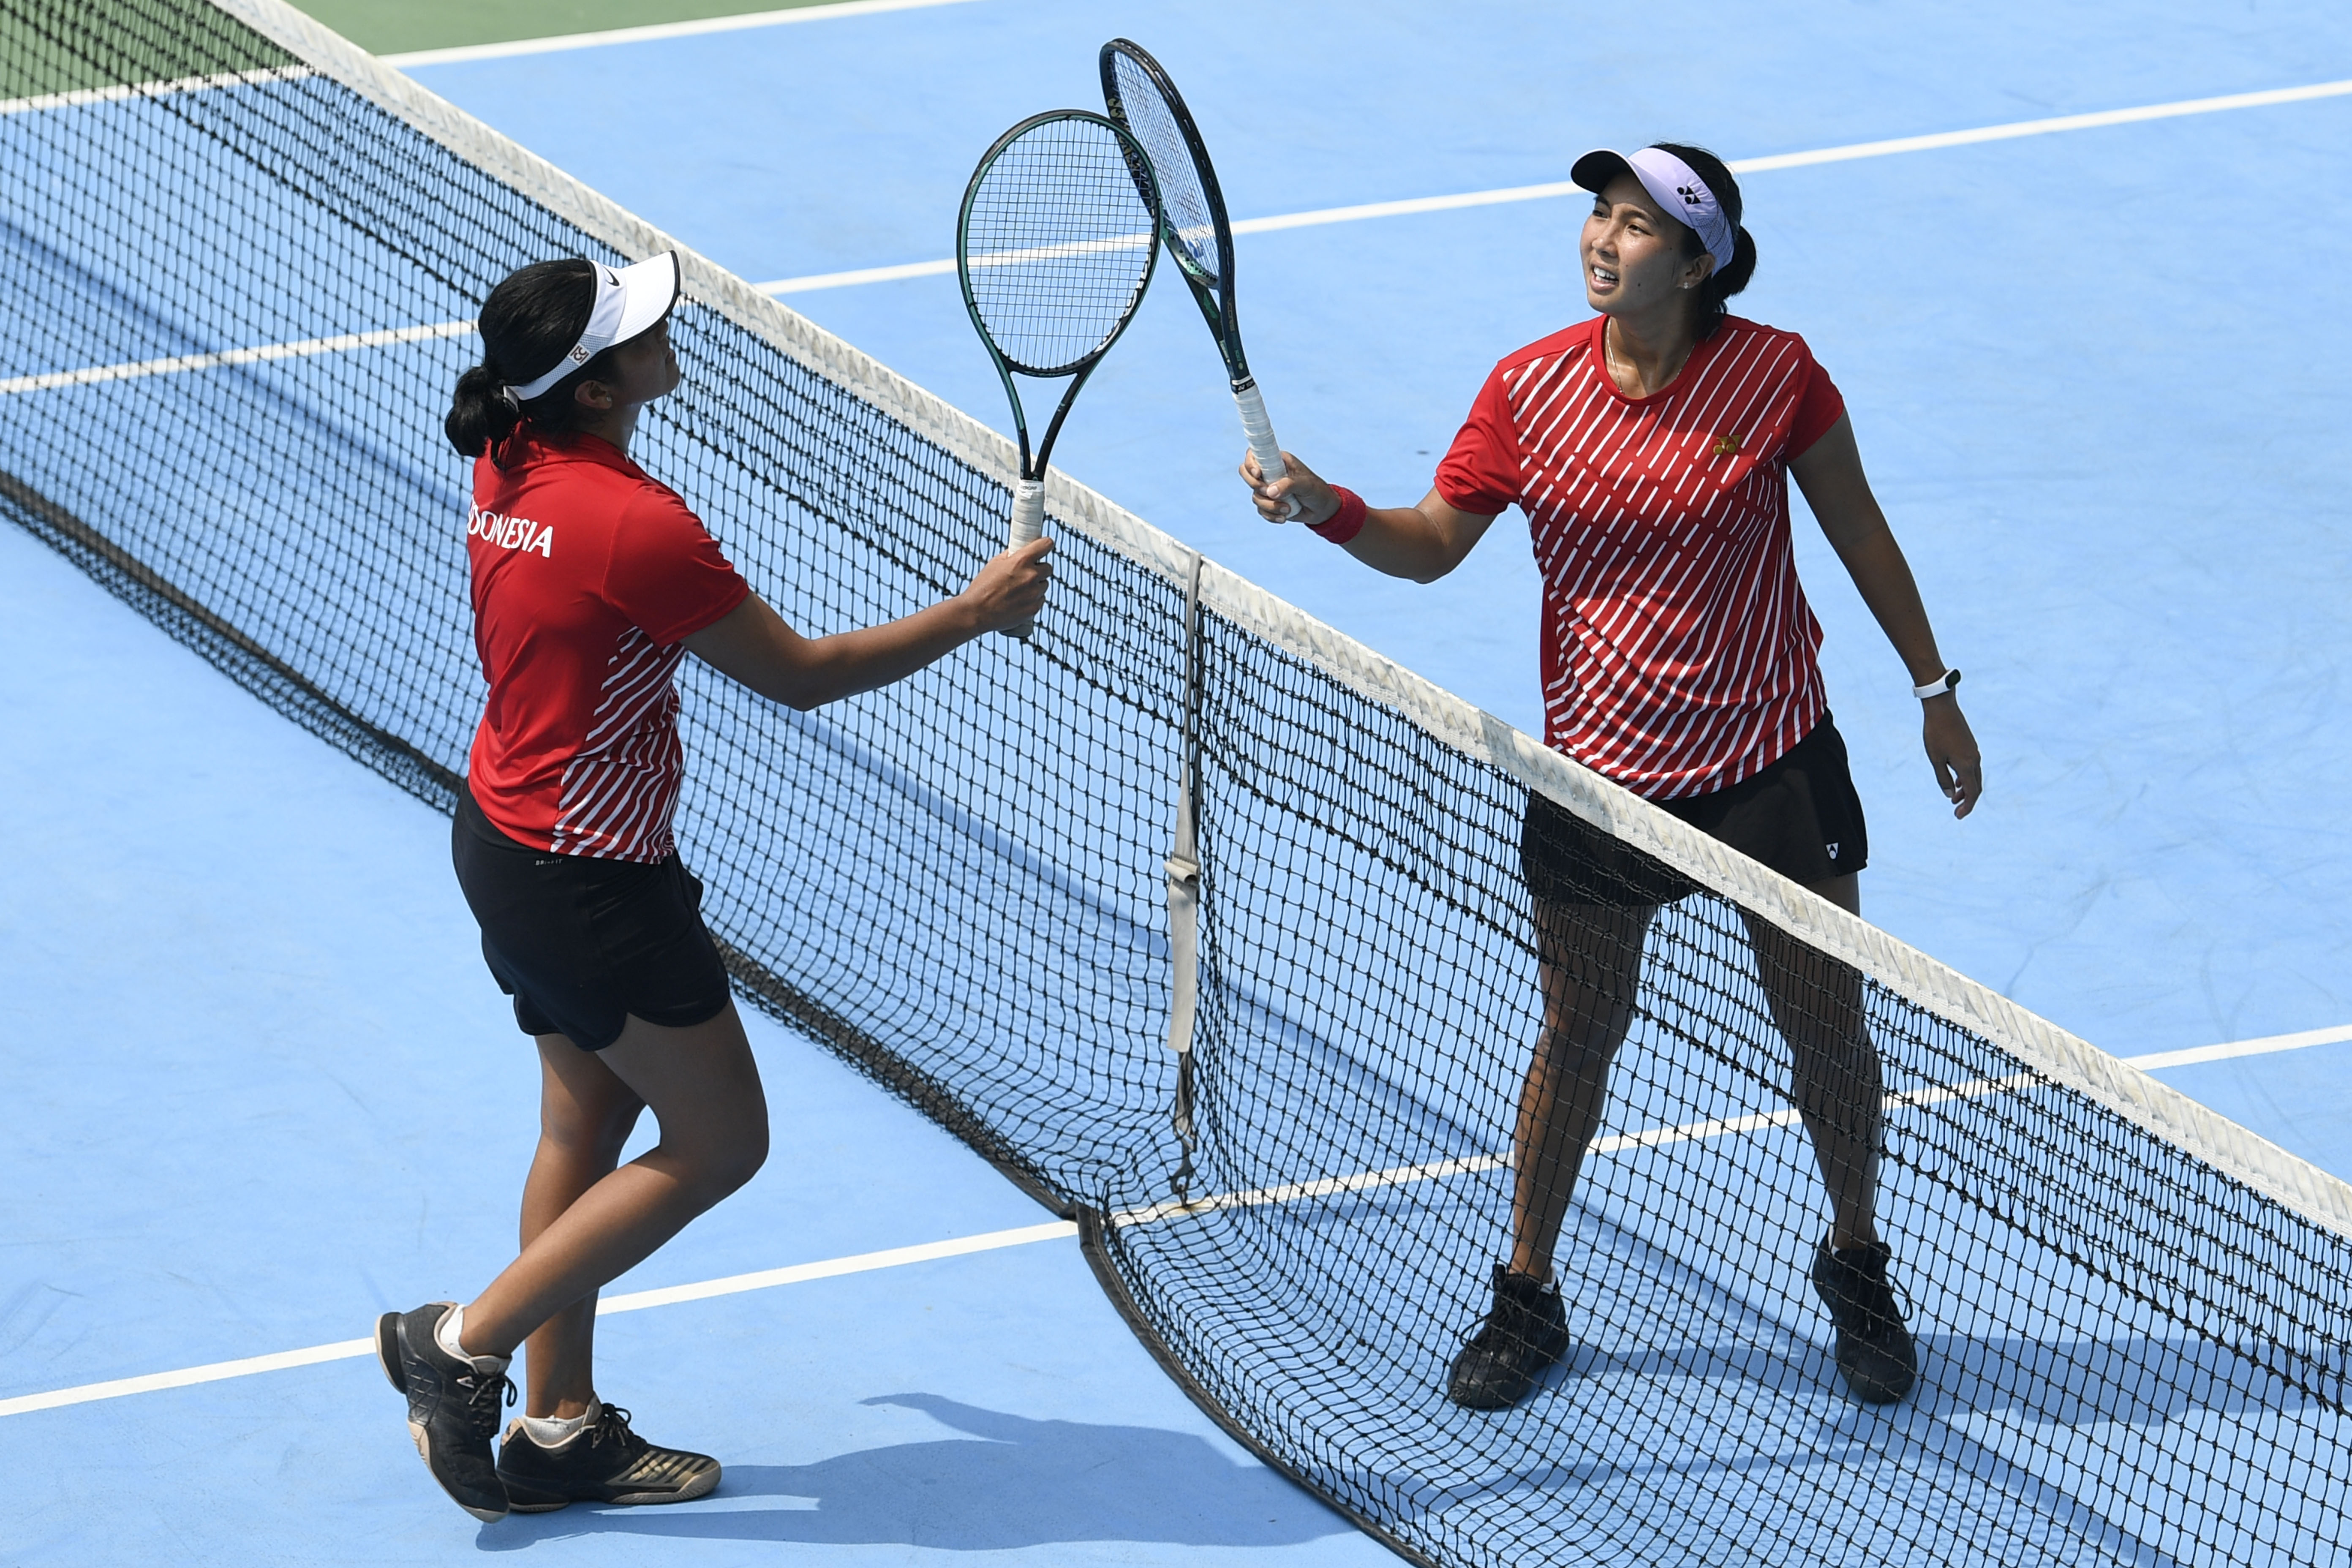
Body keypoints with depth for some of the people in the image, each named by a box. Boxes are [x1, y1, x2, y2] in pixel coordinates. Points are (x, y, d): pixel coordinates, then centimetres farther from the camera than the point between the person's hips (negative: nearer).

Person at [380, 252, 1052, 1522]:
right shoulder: (637, 526, -28)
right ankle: (464, 1344, 7)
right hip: (590, 885, -9)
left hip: (504, 838, 9)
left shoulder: (509, 471, -3)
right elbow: (802, 676, -17)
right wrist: (973, 613, -9)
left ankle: (559, 1432, 26)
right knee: (718, 1144, 5)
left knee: (588, 1120, 19)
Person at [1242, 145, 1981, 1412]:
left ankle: (1855, 1268, 32)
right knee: (1578, 1035, 9)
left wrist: (1934, 692, 7)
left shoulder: (1775, 374, -11)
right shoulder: (1528, 390, -7)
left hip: (1771, 759, -1)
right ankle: (1525, 1297, 26)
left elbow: (1860, 535, 1)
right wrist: (1327, 510, -19)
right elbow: (1434, 543, 1)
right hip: (1599, 770, 1)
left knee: (1826, 1028, 8)